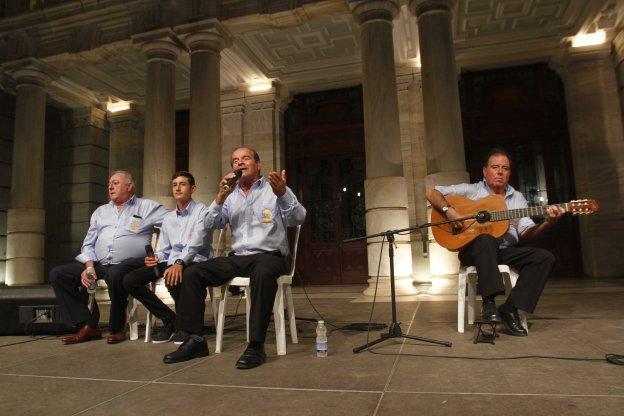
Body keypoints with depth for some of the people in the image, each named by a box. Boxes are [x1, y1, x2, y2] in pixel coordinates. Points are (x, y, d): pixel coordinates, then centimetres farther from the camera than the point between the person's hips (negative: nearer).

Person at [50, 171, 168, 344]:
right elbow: (88, 244, 18)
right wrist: (89, 267, 0)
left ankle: (117, 329, -16)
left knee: (115, 274, -38)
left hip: (129, 263, -6)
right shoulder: (100, 211, 24)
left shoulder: (146, 207, 8)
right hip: (98, 264, 6)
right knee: (57, 274, -8)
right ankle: (88, 326, -9)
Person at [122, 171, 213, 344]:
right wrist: (156, 258, -5)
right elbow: (163, 249, 20)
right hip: (172, 263, 6)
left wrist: (179, 262, -31)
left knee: (173, 278, -38)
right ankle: (169, 319, 3)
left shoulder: (202, 211, 0)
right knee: (129, 280, -11)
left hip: (195, 262, -6)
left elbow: (197, 241, -16)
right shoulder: (168, 218, 21)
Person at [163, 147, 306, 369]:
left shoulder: (274, 188, 4)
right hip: (237, 258, 5)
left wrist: (282, 194, -30)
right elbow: (212, 224, 7)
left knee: (263, 273, -38)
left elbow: (298, 219, -10)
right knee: (192, 272, -11)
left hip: (269, 255, -5)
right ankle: (195, 339, -6)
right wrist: (220, 197, -10)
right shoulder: (230, 195, 17)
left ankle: (256, 346, -31)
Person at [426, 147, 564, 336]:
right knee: (486, 240, -38)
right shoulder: (470, 190, 4)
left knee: (545, 257, -17)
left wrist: (548, 223, -16)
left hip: (506, 251, 5)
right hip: (474, 249, -4)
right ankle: (489, 303, -35)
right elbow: (432, 194, -1)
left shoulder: (517, 197, 15)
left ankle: (511, 308, -18)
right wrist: (448, 210, -19)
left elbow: (525, 233, 4)